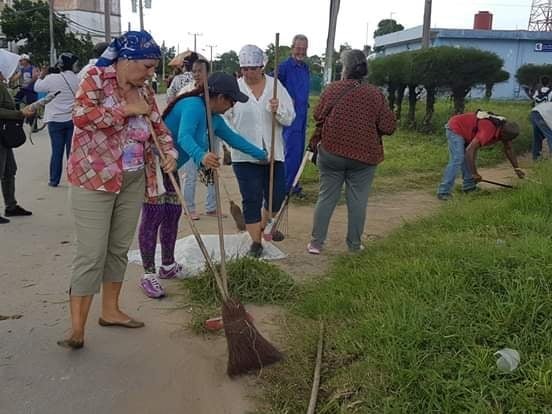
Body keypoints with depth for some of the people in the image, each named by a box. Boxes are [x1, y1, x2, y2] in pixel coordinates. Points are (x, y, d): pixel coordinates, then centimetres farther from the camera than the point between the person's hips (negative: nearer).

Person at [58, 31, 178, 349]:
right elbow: (81, 116, -22)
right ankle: (77, 328, 0)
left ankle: (111, 310, 28)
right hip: (94, 178, -6)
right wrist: (127, 109, -17)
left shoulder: (144, 90, 10)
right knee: (91, 254, -7)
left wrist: (171, 152, -3)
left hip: (134, 182, 7)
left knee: (119, 249, 13)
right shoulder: (96, 77, -8)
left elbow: (158, 125, 16)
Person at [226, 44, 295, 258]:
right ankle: (256, 240, 17)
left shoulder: (276, 86, 3)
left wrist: (278, 110, -19)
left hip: (273, 152, 2)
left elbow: (290, 118, 2)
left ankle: (265, 225, 41)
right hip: (244, 154, -2)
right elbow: (224, 117, -3)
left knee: (276, 196, 11)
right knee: (251, 199, 2)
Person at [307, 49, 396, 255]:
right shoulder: (375, 94, -5)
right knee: (357, 200, 9)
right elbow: (388, 127, -6)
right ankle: (354, 244, 18)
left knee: (326, 197, 9)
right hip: (364, 155, 0)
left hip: (332, 151, 0)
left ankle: (316, 243, 13)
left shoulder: (333, 88, -6)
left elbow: (318, 115, -2)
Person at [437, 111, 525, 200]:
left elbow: (509, 149, 10)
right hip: (455, 129, -10)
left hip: (465, 129, 10)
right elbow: (470, 150, -38)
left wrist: (517, 169, 8)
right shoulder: (489, 131, -34)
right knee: (457, 160, -19)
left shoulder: (504, 128, -6)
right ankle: (443, 192, -21)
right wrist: (475, 174, -34)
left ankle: (469, 186, 17)